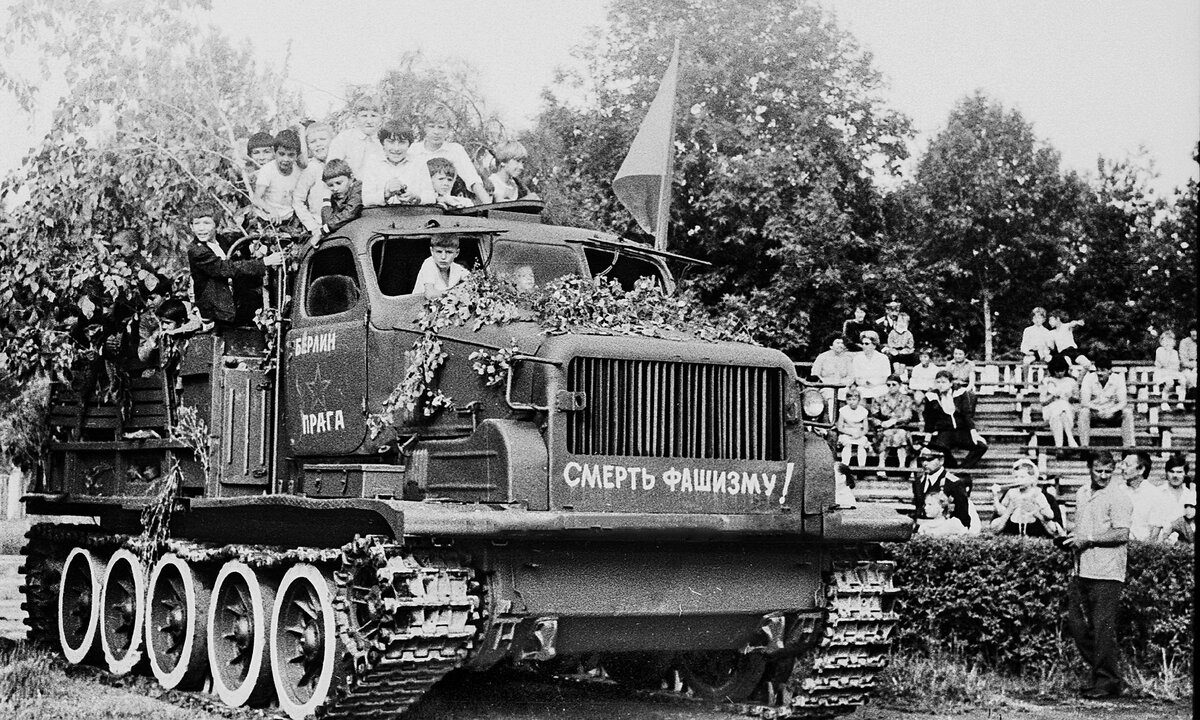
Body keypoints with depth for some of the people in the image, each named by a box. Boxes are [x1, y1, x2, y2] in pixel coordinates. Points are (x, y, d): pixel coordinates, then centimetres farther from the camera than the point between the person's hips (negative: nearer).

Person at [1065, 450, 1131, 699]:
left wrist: (1088, 539, -15)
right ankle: (1101, 671, 21)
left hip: (1107, 573, -8)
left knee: (1103, 628, -7)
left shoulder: (1118, 495, -8)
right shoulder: (1082, 494, 16)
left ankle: (1108, 682, 1)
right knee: (1076, 622, 8)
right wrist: (1074, 538, 10)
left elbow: (1122, 534, -16)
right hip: (1081, 570, 8)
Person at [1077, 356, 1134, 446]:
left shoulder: (1118, 379, -9)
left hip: (1112, 414, 1)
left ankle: (1129, 445, -22)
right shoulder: (1089, 378, -12)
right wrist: (1098, 409, -34)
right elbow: (1084, 402, -17)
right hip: (1093, 414, -1)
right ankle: (1084, 446, -31)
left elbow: (1123, 403, -13)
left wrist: (1111, 411, -33)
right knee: (1084, 411, -33)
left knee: (1127, 412, -25)